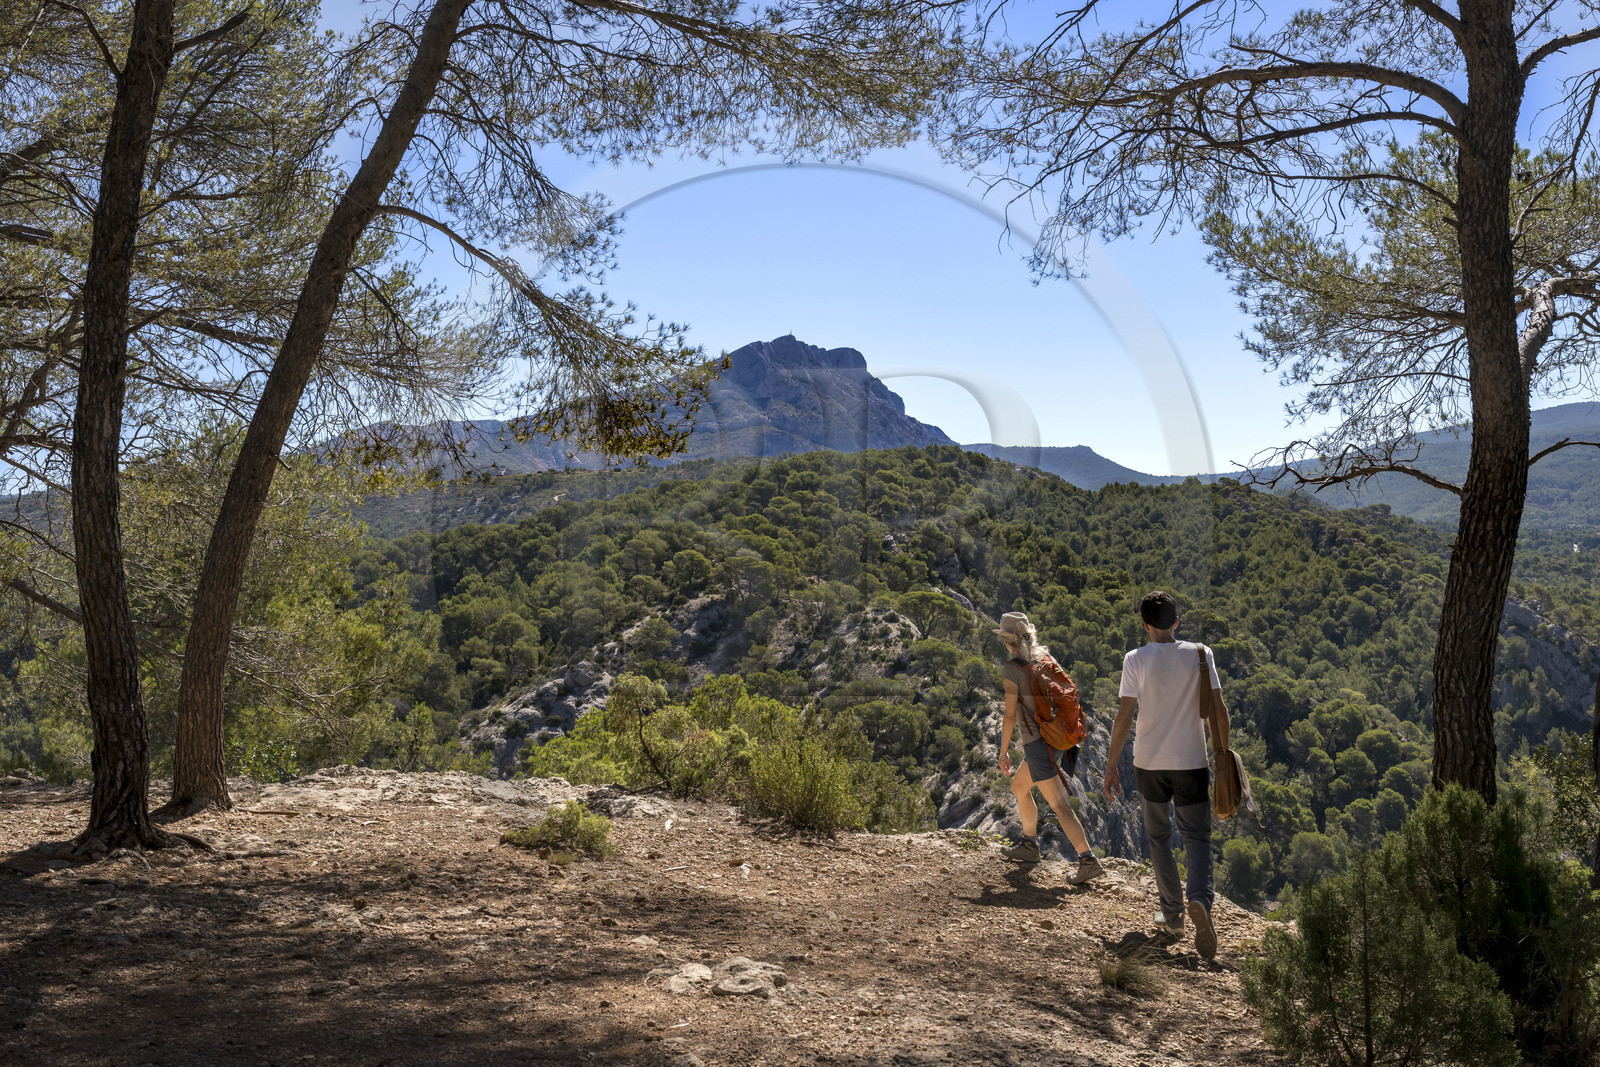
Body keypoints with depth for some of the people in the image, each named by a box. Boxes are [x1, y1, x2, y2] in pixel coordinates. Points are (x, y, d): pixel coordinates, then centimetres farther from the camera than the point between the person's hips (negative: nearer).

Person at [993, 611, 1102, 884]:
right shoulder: (1044, 658, 6)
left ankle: (1088, 860, -11)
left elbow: (1010, 716, -14)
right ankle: (1029, 846, 34)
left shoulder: (1011, 670, -15)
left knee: (1059, 804, -8)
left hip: (1037, 743, -8)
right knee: (1019, 786, 25)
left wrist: (1003, 752, -5)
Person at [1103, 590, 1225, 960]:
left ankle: (1173, 915, 21)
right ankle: (1200, 899, -20)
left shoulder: (1136, 660, -7)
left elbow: (1125, 716, -9)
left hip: (1149, 763, 0)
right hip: (1192, 761, 0)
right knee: (1197, 836, 6)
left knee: (1159, 838, 16)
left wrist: (1111, 764, -2)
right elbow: (1217, 711, -3)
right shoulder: (1200, 655, -3)